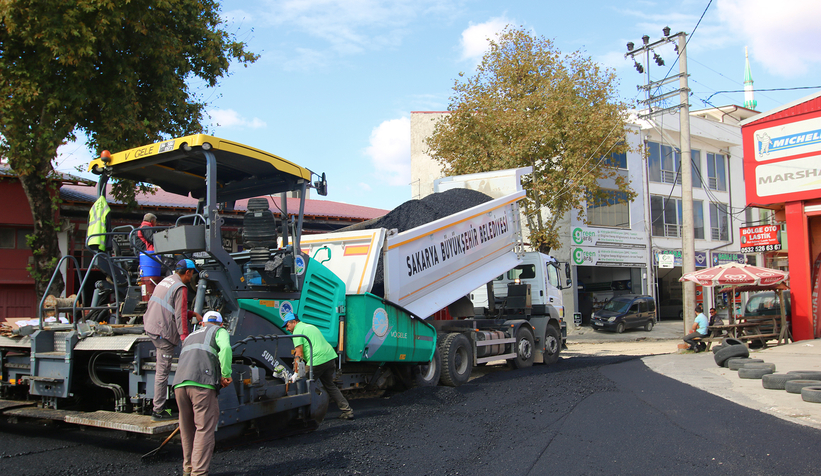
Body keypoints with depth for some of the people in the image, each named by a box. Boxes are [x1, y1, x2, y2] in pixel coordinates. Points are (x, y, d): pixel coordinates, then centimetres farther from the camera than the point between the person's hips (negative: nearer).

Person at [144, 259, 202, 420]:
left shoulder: (166, 281, 15)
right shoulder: (180, 288, -13)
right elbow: (180, 316, -17)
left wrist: (193, 314, 27)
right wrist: (185, 339, -16)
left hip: (151, 327, 9)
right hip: (163, 333, -9)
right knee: (163, 371, -2)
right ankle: (158, 411, 4)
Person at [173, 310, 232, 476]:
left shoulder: (190, 336, 35)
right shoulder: (219, 331, 15)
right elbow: (225, 348, -8)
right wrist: (226, 374, -3)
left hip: (179, 383, 6)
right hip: (202, 383, -6)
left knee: (187, 429, 17)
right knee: (205, 429, -3)